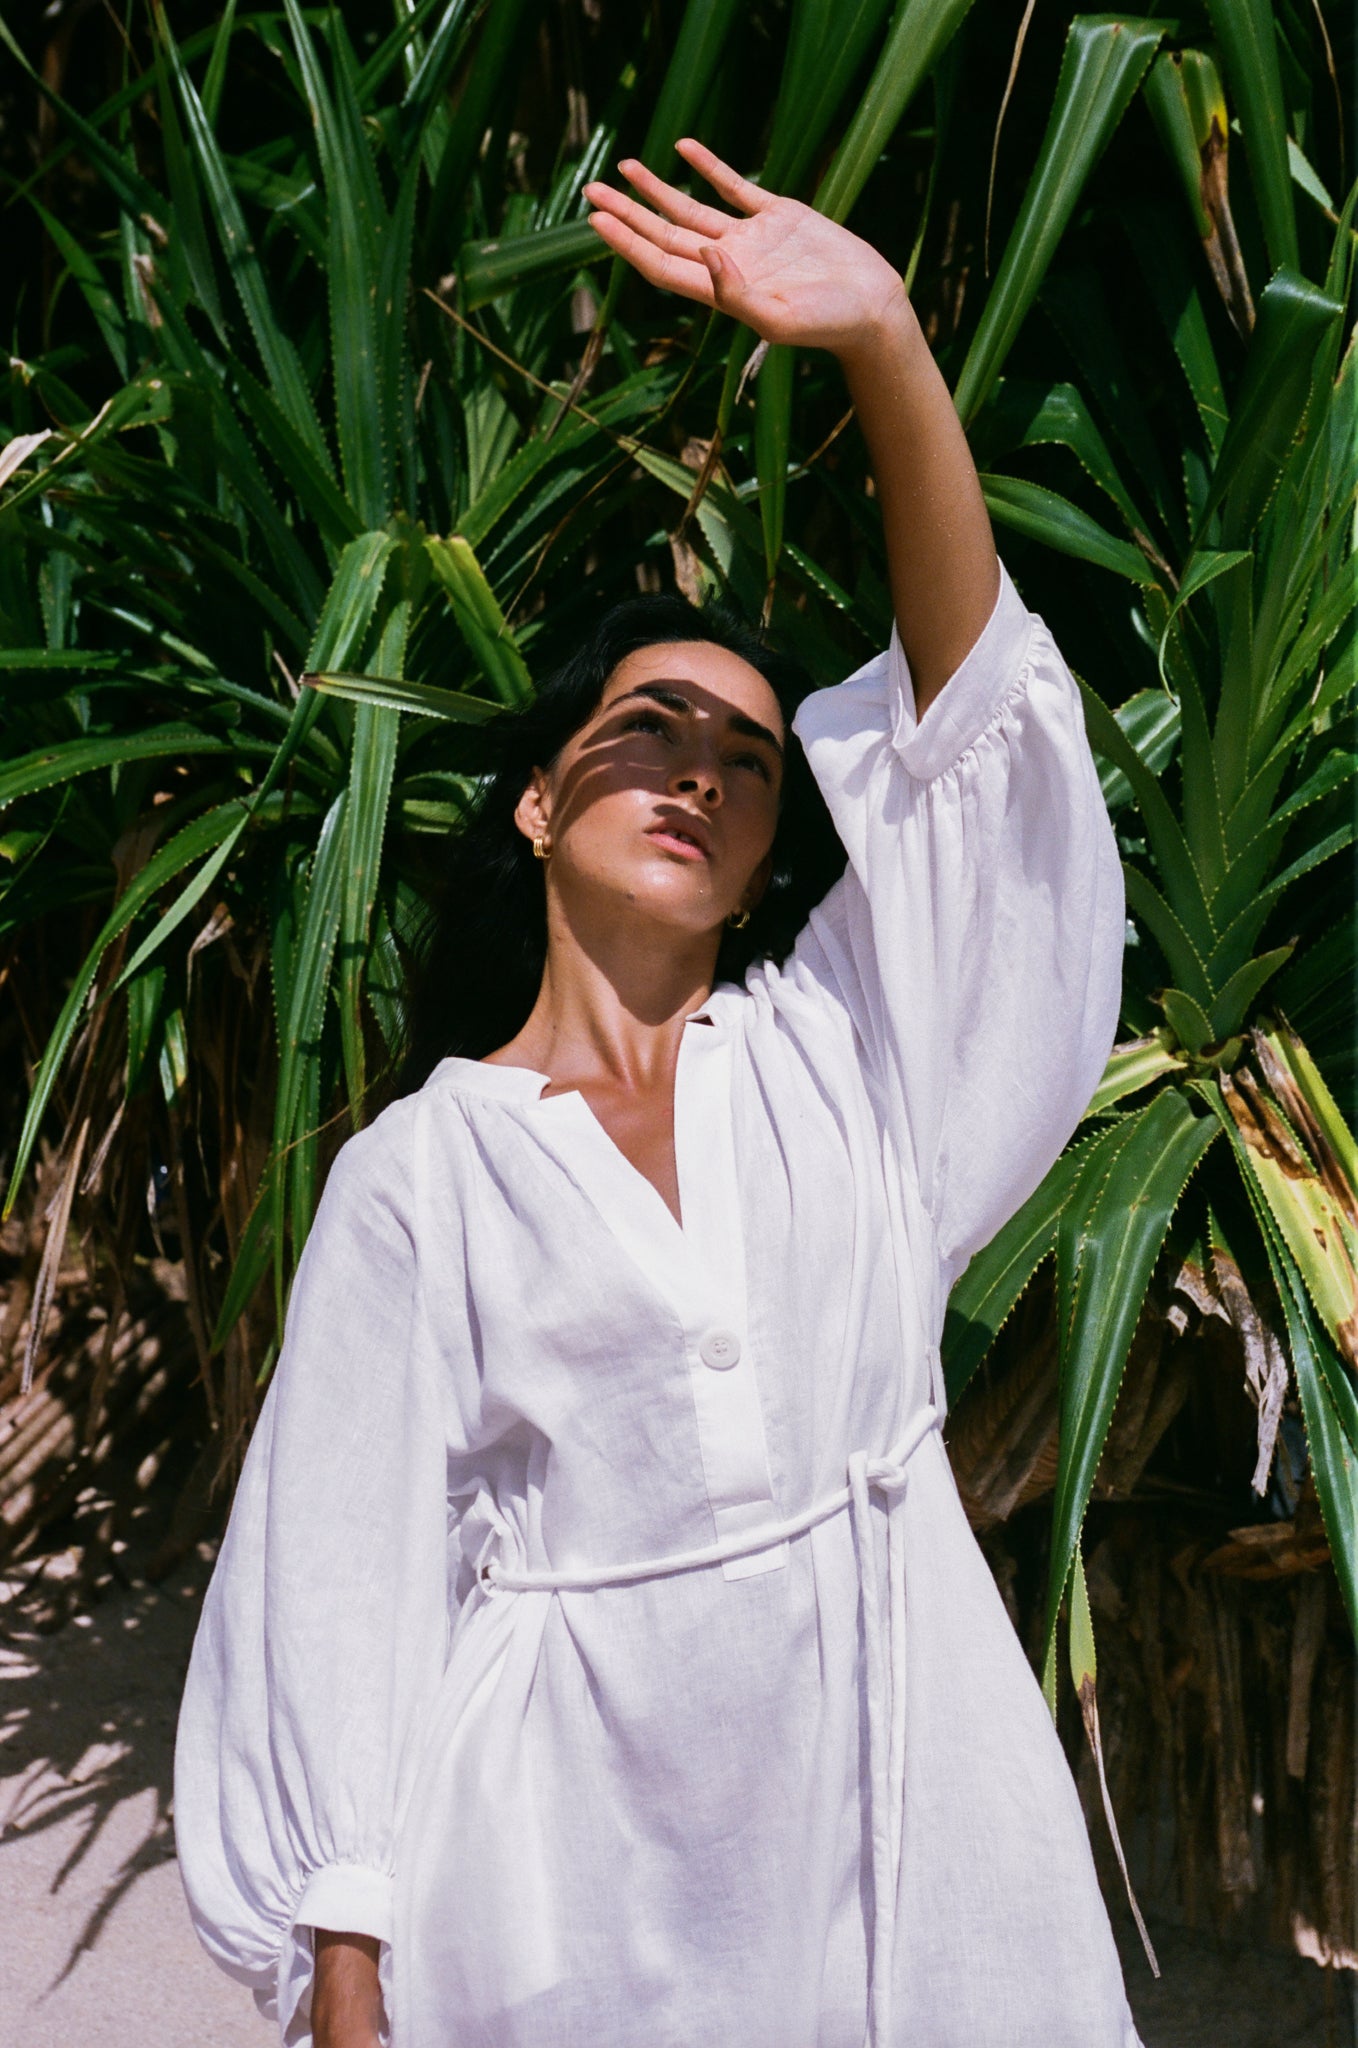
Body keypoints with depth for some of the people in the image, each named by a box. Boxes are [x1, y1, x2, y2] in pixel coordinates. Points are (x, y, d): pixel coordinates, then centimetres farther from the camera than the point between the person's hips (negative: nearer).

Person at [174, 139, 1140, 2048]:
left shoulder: (825, 1049, 5)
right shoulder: (420, 1170, 0)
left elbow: (970, 700, -4)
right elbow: (351, 1565, -1)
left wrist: (886, 343, -14)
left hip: (906, 1771, 2)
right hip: (584, 1836, -2)